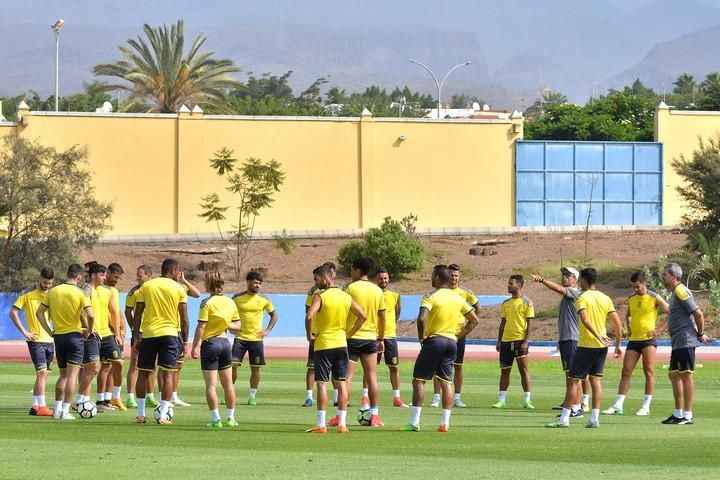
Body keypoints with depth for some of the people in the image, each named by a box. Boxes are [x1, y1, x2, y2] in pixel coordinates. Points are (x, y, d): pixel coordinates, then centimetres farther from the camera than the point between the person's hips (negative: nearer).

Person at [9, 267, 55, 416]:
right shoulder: (27, 294, -5)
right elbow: (13, 313, -7)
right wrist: (24, 332, -12)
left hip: (49, 340, 6)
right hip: (36, 340, -6)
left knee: (44, 374, 8)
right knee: (42, 372, -15)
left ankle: (35, 406, 15)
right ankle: (41, 406, -16)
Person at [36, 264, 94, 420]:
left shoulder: (53, 292, 4)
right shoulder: (80, 294, -9)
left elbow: (39, 312, 5)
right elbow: (90, 316, -19)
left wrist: (49, 331, 8)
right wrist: (88, 331, -2)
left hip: (58, 336, 4)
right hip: (75, 335, -4)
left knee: (63, 375, 17)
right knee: (72, 375, -2)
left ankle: (57, 409, 14)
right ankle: (65, 411, -7)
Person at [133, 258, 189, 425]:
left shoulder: (146, 286, 5)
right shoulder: (179, 289, 0)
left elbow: (137, 314, 4)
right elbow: (184, 318, -1)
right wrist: (185, 339, 8)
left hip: (148, 334, 2)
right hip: (169, 334, -2)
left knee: (143, 373, 10)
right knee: (168, 374, 0)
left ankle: (140, 414, 10)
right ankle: (163, 415, -6)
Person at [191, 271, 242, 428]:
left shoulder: (207, 303, -12)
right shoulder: (230, 303, 7)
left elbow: (201, 327, -16)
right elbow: (237, 326, 11)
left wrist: (195, 346, -13)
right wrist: (226, 324, 1)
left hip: (210, 343, -6)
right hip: (225, 342, 6)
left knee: (211, 385, -3)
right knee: (228, 383, 13)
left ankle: (216, 419, -8)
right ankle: (230, 418, 16)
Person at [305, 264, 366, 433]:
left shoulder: (320, 296, -11)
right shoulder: (346, 297, 7)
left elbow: (309, 316, -25)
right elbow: (362, 316, 10)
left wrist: (309, 335, -11)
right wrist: (349, 334, 13)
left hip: (323, 345, -5)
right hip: (341, 344, 5)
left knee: (322, 384, -2)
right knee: (341, 384, 8)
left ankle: (321, 424, -4)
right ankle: (342, 424, 6)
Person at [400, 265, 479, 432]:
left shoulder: (431, 297, -10)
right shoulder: (457, 298, 9)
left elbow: (421, 319, -24)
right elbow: (474, 320, 14)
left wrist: (421, 336, -9)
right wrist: (459, 336, 14)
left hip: (434, 340, -6)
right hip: (451, 342, 6)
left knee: (418, 380, 1)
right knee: (446, 382, 8)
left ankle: (414, 422, -4)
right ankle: (445, 423, 4)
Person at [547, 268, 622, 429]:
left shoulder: (582, 298, -8)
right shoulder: (605, 298, 8)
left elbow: (585, 319, -25)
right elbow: (617, 323, 5)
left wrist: (598, 336, -30)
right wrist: (618, 345, 9)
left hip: (586, 345, -5)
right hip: (602, 346, 5)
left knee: (574, 379, 0)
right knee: (596, 379, 10)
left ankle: (564, 418, -1)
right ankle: (595, 418, 4)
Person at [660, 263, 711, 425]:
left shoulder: (681, 291, -14)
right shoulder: (675, 293, 17)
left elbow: (698, 314, -19)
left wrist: (700, 334, -9)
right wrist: (700, 334, 16)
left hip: (685, 342, -10)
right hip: (678, 343, 10)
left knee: (686, 375, -7)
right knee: (674, 375, 13)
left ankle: (688, 416, -5)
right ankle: (678, 414, 19)